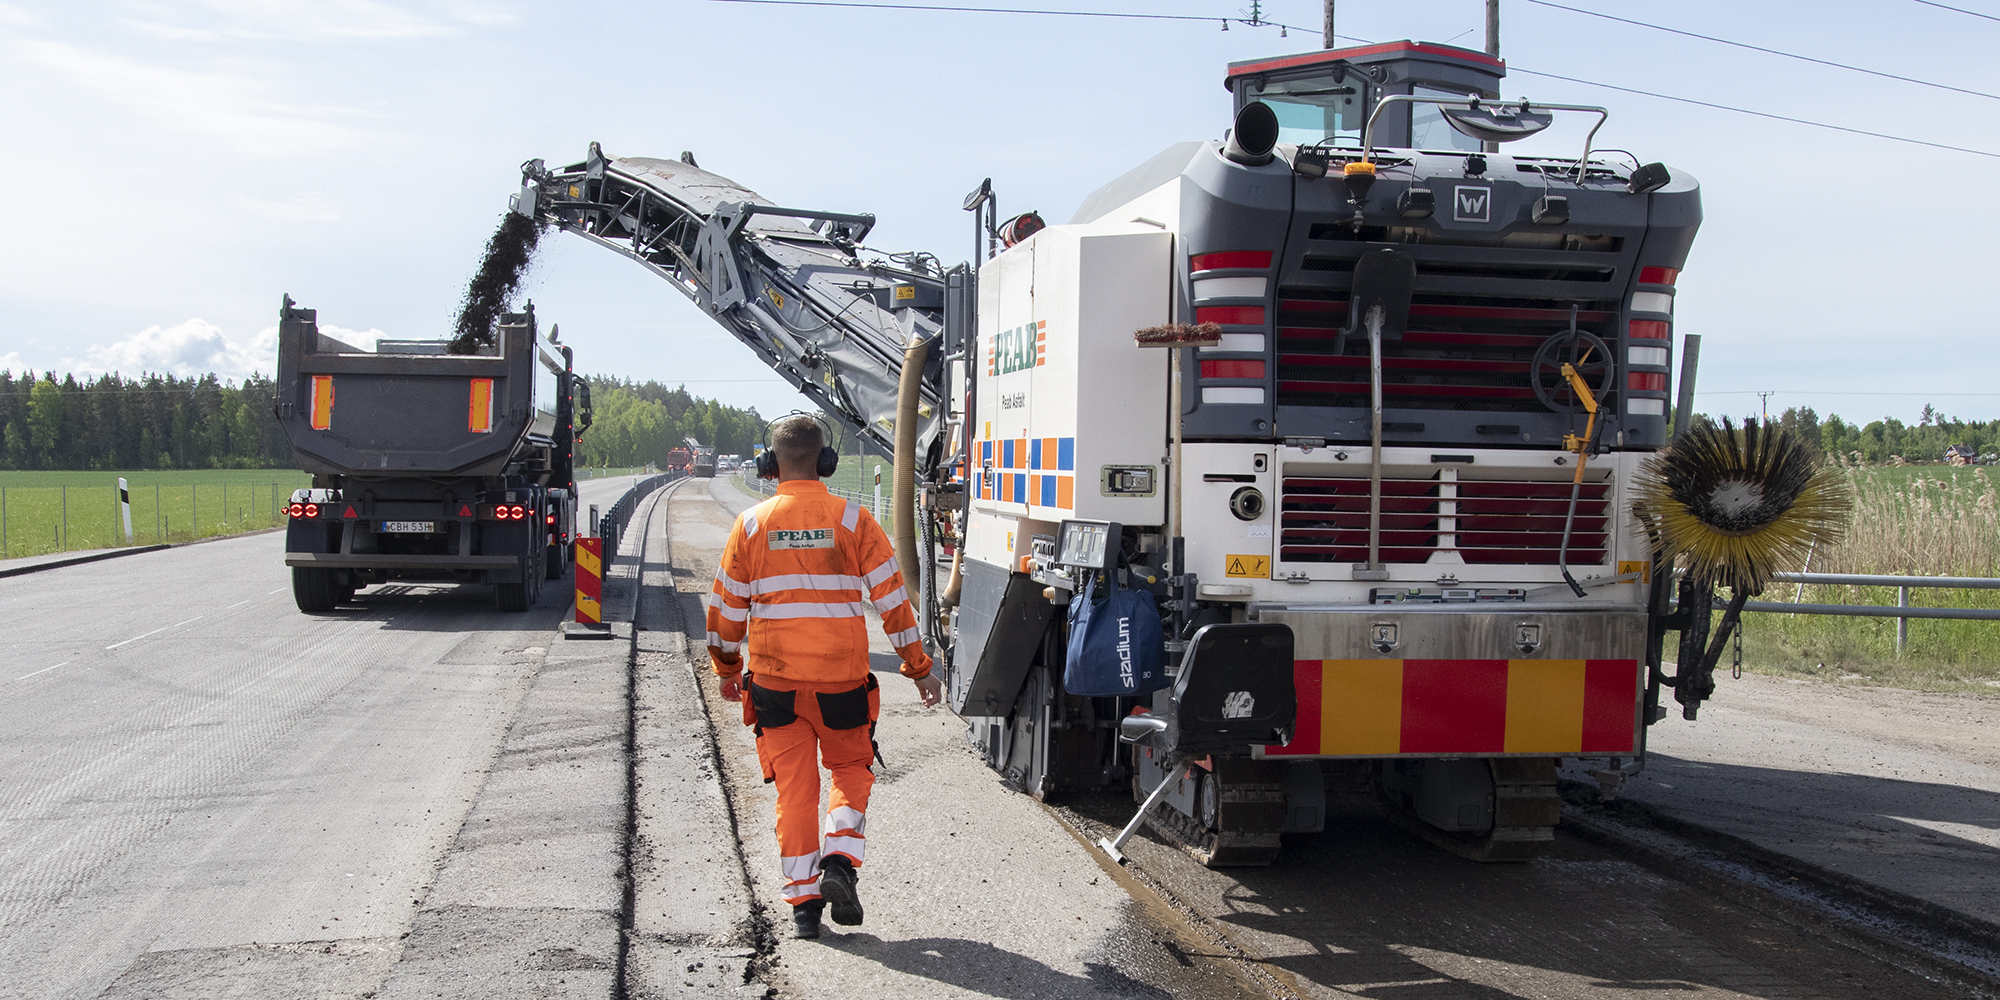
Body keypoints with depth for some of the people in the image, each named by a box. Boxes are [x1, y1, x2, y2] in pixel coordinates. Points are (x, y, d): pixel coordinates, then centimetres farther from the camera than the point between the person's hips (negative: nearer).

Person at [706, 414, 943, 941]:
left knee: (795, 787, 10)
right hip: (843, 680, -1)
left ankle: (803, 900, 13)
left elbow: (727, 607, 4)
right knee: (851, 770, 19)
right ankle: (839, 861, 0)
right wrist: (919, 668, 6)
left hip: (773, 680, 1)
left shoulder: (751, 525, -1)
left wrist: (727, 669, 19)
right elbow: (892, 597, -3)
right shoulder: (852, 520, -5)